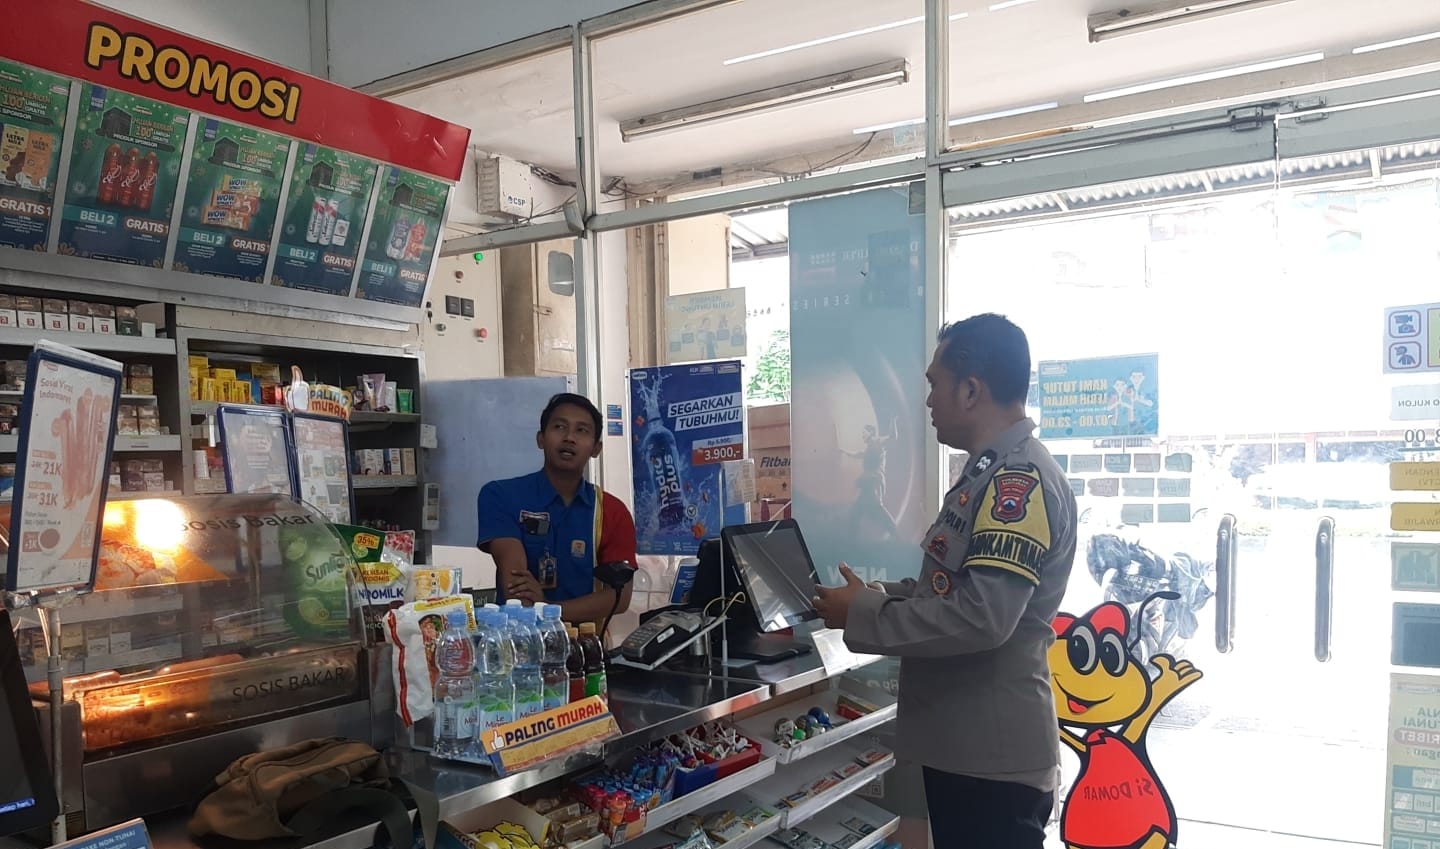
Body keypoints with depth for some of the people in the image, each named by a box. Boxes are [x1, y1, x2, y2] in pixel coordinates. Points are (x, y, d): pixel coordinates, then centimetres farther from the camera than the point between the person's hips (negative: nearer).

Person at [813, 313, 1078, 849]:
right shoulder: (991, 473, 13)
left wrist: (862, 616, -18)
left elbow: (981, 617, -28)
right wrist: (878, 595, 5)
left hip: (993, 755, -10)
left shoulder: (1019, 479, -20)